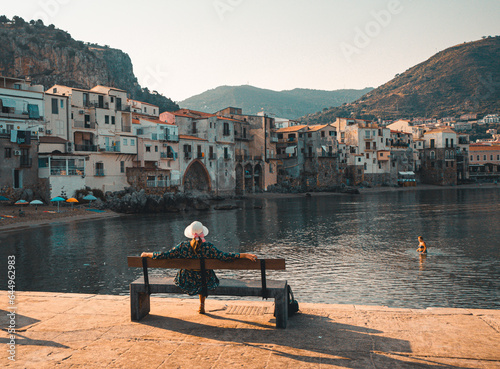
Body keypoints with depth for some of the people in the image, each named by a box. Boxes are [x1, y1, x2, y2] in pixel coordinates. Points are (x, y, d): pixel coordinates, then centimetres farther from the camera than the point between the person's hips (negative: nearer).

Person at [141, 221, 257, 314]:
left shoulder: (183, 246, -18)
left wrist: (148, 254, 4)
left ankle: (202, 305, 50)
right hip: (204, 283, -1)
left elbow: (165, 255, -12)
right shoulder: (208, 247, -22)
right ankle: (202, 305, 40)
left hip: (187, 282, 1)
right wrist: (244, 255, -26)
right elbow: (224, 256, -27)